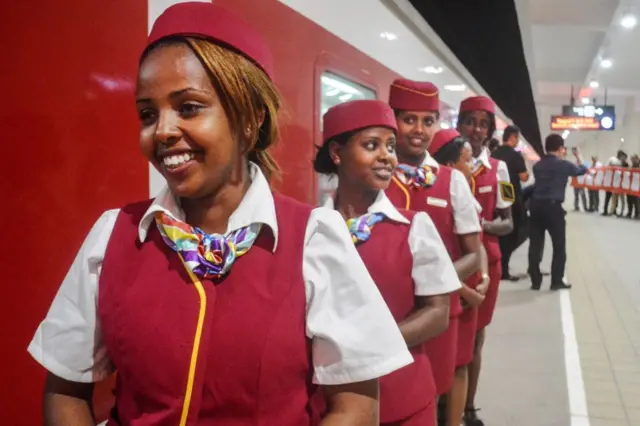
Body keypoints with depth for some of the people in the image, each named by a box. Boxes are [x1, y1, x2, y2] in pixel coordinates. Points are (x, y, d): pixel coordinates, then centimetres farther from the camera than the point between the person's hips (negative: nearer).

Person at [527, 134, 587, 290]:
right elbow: (582, 170, 14)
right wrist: (578, 155, 31)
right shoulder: (563, 164, -4)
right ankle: (557, 281, 10)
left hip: (536, 206, 5)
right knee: (559, 246, 7)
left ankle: (535, 281, 8)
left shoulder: (538, 165, 10)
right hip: (553, 207, -5)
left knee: (535, 245, 6)